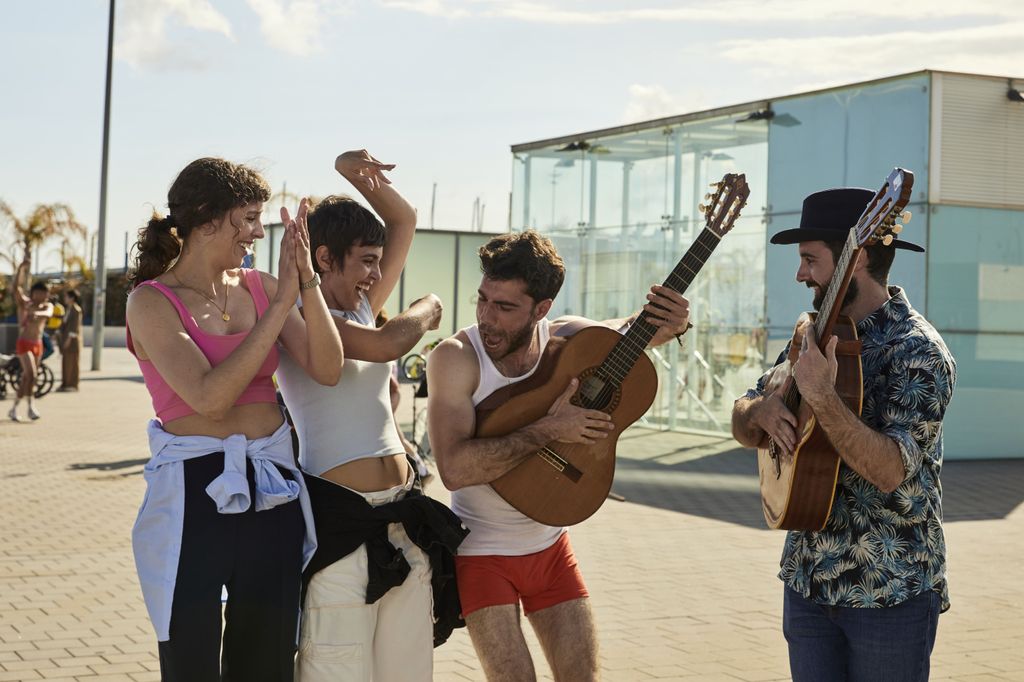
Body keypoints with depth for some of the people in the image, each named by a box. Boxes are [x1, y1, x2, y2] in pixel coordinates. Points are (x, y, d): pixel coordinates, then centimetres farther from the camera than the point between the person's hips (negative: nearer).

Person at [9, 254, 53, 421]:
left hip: (38, 345, 5)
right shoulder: (24, 303, -2)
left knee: (26, 378, 10)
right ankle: (31, 407, -24)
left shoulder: (47, 306, 6)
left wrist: (37, 313, -42)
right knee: (31, 374, -22)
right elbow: (16, 286, -19)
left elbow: (48, 314, -19)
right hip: (23, 344, -5)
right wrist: (22, 266, -31)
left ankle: (13, 409, 21)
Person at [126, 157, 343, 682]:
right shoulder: (151, 302, -8)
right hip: (194, 494, -5)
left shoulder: (259, 287, 6)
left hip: (272, 490, 5)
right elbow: (209, 395, -21)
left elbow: (327, 370, -3)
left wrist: (307, 281, -14)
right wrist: (281, 304, -20)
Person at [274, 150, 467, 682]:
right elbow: (387, 345, -21)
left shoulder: (363, 308, 16)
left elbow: (404, 221, 24)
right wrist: (428, 308, -1)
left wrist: (357, 174, 8)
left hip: (403, 519, 8)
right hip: (339, 519, -7)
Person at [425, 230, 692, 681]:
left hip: (549, 546, 4)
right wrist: (548, 430, -33)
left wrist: (671, 324, -14)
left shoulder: (569, 339, -10)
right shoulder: (456, 357, -21)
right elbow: (454, 468, -32)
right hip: (481, 553, -4)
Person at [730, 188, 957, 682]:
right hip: (808, 580, 6)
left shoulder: (918, 353, -15)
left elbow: (890, 470, -26)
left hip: (889, 593, -6)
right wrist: (762, 411, -11)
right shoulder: (814, 334, 6)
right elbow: (743, 427, 11)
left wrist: (821, 399, -35)